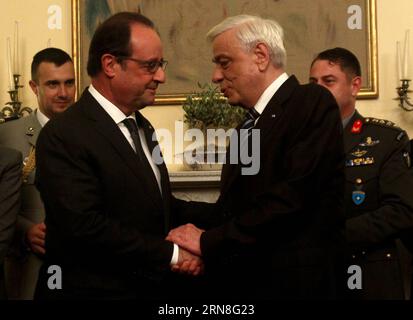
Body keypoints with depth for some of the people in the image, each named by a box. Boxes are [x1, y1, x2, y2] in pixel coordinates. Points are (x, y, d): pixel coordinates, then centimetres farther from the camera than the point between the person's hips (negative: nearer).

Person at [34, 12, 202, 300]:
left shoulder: (142, 127, 11)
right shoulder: (64, 136, -18)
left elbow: (156, 204, 10)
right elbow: (84, 225, -26)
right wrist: (171, 253, -21)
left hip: (154, 286, 8)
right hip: (95, 289, -8)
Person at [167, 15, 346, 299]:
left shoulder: (313, 102, -10)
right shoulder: (248, 125, 16)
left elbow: (291, 197, -22)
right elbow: (233, 209, 12)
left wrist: (209, 241, -17)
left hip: (292, 283, -7)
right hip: (240, 281, 7)